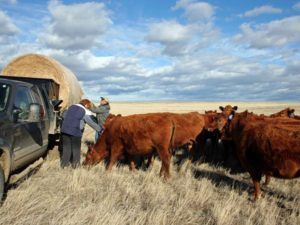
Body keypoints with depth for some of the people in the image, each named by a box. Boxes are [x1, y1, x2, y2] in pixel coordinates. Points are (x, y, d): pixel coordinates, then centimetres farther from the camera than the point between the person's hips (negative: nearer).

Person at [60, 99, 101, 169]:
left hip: (65, 130, 5)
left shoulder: (71, 107, 13)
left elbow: (64, 115, 26)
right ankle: (75, 164, 20)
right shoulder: (86, 112, -6)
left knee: (66, 147, 16)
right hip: (75, 132, -5)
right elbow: (92, 123, -10)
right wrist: (101, 130, -3)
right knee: (76, 148, 12)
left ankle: (64, 163, 24)